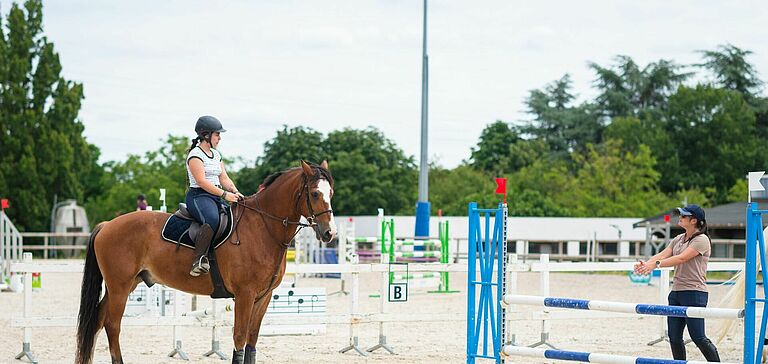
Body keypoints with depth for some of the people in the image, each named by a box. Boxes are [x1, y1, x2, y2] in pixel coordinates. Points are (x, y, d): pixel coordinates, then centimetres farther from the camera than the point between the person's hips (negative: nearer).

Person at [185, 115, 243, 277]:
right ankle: (199, 259, -43)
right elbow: (201, 181, -16)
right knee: (212, 219, -37)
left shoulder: (216, 154, 20)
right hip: (198, 196, -9)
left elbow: (224, 178, 18)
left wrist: (235, 192, -2)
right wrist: (224, 194, -21)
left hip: (216, 197, 9)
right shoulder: (195, 154, -7)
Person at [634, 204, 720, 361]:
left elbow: (682, 258, -22)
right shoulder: (678, 239, 15)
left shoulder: (701, 240, -10)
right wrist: (645, 264, -16)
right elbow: (663, 254, 4)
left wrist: (656, 264, -30)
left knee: (698, 338, -10)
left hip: (694, 294, -8)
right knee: (674, 338, 7)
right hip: (676, 292, 8)